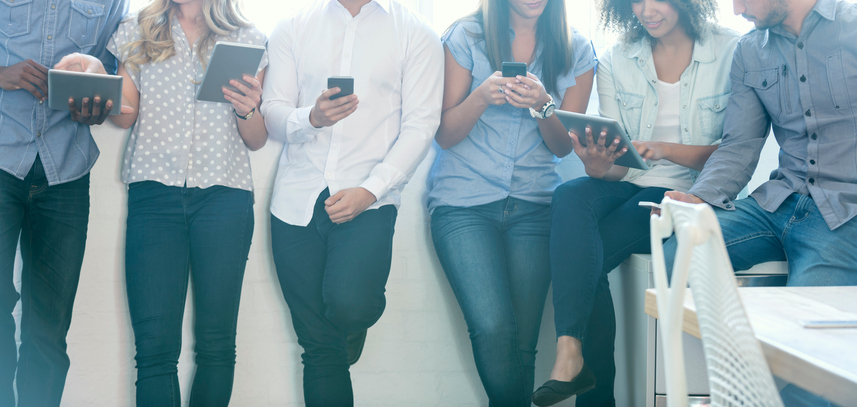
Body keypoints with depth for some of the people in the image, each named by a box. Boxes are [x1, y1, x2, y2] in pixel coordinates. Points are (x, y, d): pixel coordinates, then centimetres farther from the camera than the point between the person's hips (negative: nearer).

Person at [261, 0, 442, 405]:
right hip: (297, 197, 3)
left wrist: (369, 190, -14)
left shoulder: (415, 33, 4)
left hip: (369, 199, -2)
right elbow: (272, 113, 7)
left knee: (348, 304, -26)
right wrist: (312, 117, -16)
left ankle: (354, 326, 11)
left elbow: (420, 124, -3)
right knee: (318, 345, 2)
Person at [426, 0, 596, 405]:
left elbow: (563, 146, 7)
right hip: (464, 200, -2)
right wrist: (482, 97, -18)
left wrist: (542, 105, -14)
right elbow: (445, 135, 1)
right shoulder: (466, 37, 0)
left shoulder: (575, 50, 7)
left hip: (534, 205, 2)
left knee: (521, 343, -7)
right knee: (493, 328, -20)